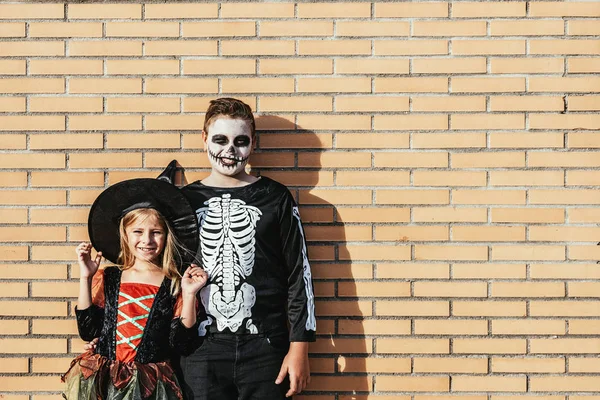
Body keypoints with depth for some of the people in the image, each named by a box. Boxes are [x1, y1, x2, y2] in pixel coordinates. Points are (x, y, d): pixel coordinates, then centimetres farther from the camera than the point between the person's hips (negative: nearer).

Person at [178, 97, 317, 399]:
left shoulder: (275, 198, 2)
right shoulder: (184, 201, 6)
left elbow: (299, 275, 2)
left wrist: (299, 348, -3)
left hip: (266, 348, -1)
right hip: (201, 350, 1)